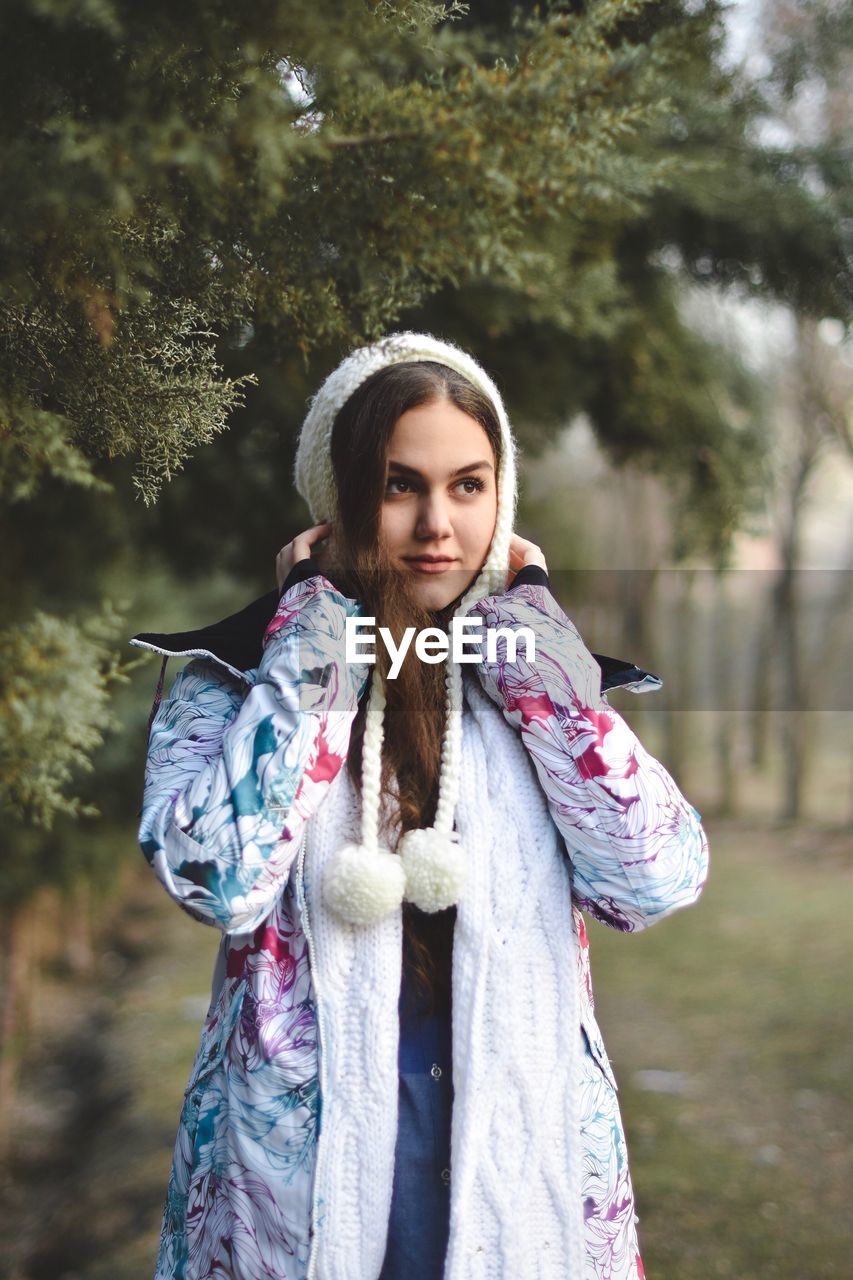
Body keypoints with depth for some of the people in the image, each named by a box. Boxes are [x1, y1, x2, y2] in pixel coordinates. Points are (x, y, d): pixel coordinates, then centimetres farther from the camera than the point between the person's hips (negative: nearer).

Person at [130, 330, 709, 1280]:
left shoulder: (535, 671, 3)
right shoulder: (232, 674, -3)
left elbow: (658, 883, -11)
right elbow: (216, 882, -21)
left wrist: (527, 630, -9)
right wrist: (318, 636, -14)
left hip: (524, 1154, 2)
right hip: (305, 1158, -2)